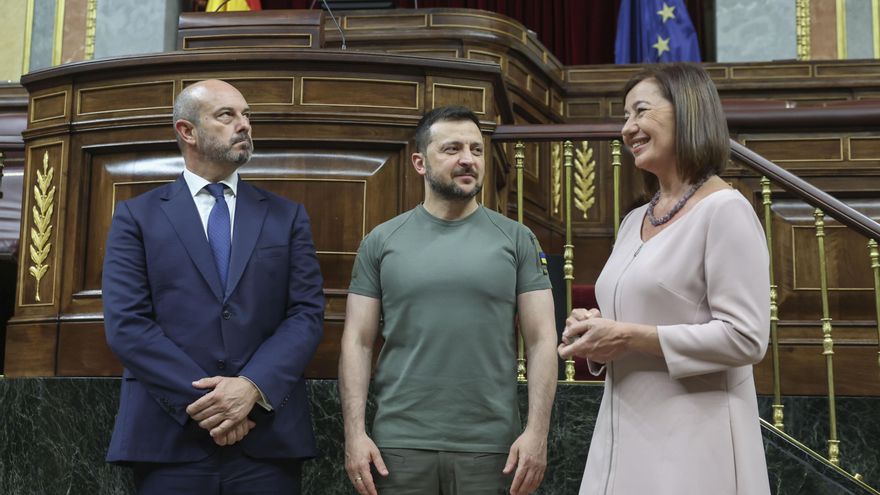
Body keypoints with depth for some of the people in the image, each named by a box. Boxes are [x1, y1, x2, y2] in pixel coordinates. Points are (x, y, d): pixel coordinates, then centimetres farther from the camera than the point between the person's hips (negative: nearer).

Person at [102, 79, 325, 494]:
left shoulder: (287, 217, 11)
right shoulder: (136, 216, 6)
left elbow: (307, 314, 2)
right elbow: (126, 323, -4)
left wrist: (253, 387, -14)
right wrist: (202, 400, -13)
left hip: (269, 438, 1)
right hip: (169, 438, -1)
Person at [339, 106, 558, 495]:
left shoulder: (517, 240, 4)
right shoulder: (380, 242, 5)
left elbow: (541, 340, 0)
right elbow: (358, 342, 3)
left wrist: (537, 430, -9)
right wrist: (355, 433, -6)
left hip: (491, 447, 0)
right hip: (399, 445, 0)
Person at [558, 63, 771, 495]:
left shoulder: (725, 210, -11)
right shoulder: (634, 221, 12)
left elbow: (746, 338, -17)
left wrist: (628, 336, -17)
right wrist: (594, 331, -1)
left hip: (692, 439, -7)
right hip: (625, 433, 7)